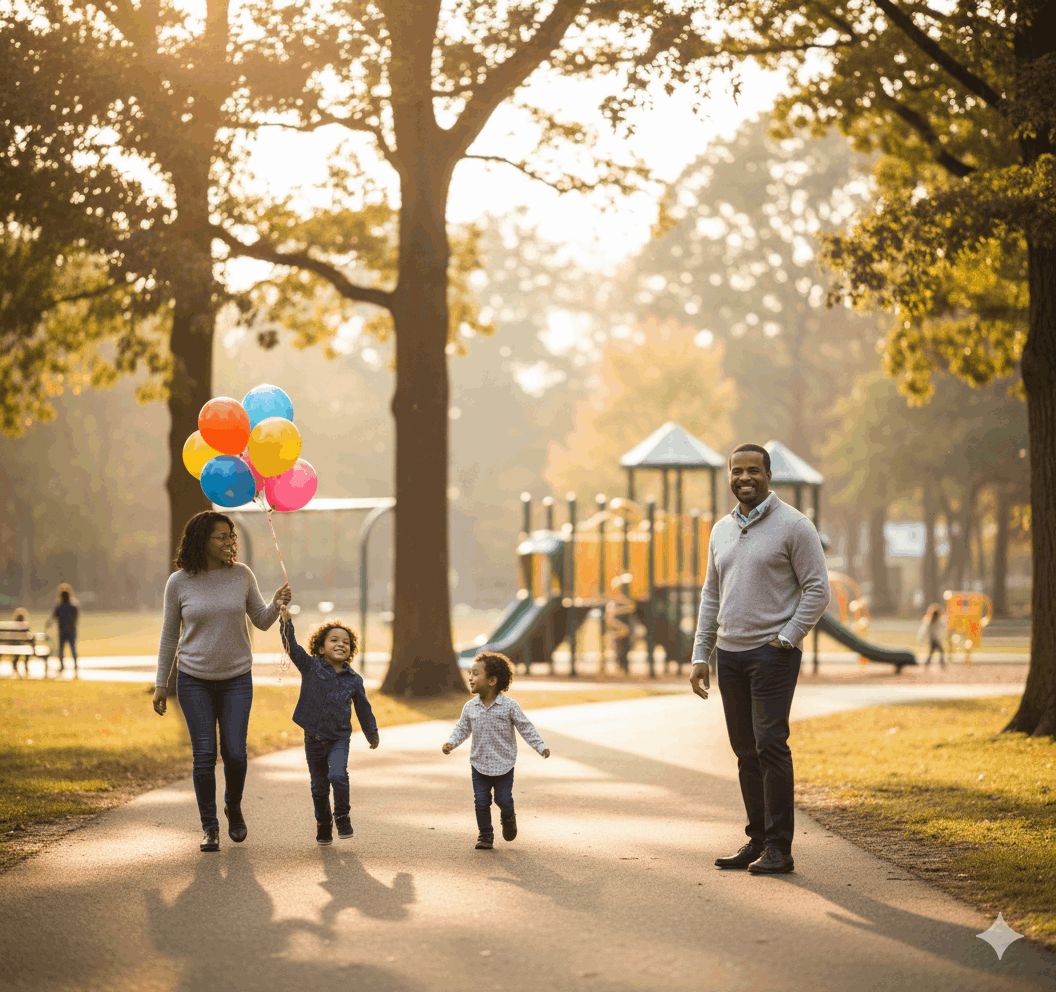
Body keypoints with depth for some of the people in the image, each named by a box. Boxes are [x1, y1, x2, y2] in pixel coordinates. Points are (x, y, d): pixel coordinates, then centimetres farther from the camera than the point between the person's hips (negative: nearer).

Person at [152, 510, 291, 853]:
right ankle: (209, 827, 9)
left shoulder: (241, 575, -2)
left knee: (235, 752, -5)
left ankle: (234, 806, 25)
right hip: (194, 680, -1)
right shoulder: (179, 583, -5)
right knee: (204, 755, -4)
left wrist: (276, 605, -16)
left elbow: (261, 622, 6)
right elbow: (169, 635, 3)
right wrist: (160, 684, 4)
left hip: (236, 679, 1)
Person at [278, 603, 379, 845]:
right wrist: (286, 623, -32)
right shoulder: (310, 667, -2)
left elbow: (363, 708, 14)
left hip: (339, 738, 0)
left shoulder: (354, 680, 1)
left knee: (338, 775, -23)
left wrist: (372, 735, 23)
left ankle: (343, 816, -1)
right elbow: (292, 647, -16)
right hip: (313, 739, 0)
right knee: (319, 786, 9)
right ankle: (323, 823, 30)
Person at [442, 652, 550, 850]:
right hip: (479, 765, 3)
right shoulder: (470, 707, -2)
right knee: (481, 802, 1)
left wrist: (540, 747, -11)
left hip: (503, 765, -3)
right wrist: (451, 743, -10)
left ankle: (508, 818, 35)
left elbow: (525, 727, -6)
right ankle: (485, 835, 16)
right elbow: (462, 728, 7)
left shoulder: (509, 706, -11)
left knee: (503, 799, 2)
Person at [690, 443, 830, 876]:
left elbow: (817, 589, -6)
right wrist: (700, 656, 13)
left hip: (772, 652, -6)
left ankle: (779, 847, -8)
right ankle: (757, 839, 15)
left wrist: (786, 640, -12)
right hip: (730, 653, 6)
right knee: (745, 751, 8)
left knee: (770, 746, -11)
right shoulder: (721, 530, 14)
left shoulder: (793, 525, -5)